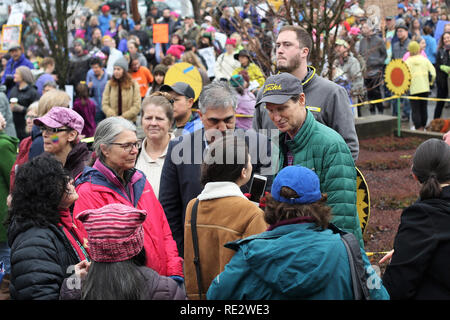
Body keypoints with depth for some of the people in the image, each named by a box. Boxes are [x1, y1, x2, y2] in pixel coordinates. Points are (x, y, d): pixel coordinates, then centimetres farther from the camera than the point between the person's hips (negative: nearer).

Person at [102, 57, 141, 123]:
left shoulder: (133, 85, 0)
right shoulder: (109, 84, 6)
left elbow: (137, 106, -4)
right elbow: (104, 104, 2)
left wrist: (123, 117, -13)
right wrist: (112, 115, -16)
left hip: (129, 121, -1)